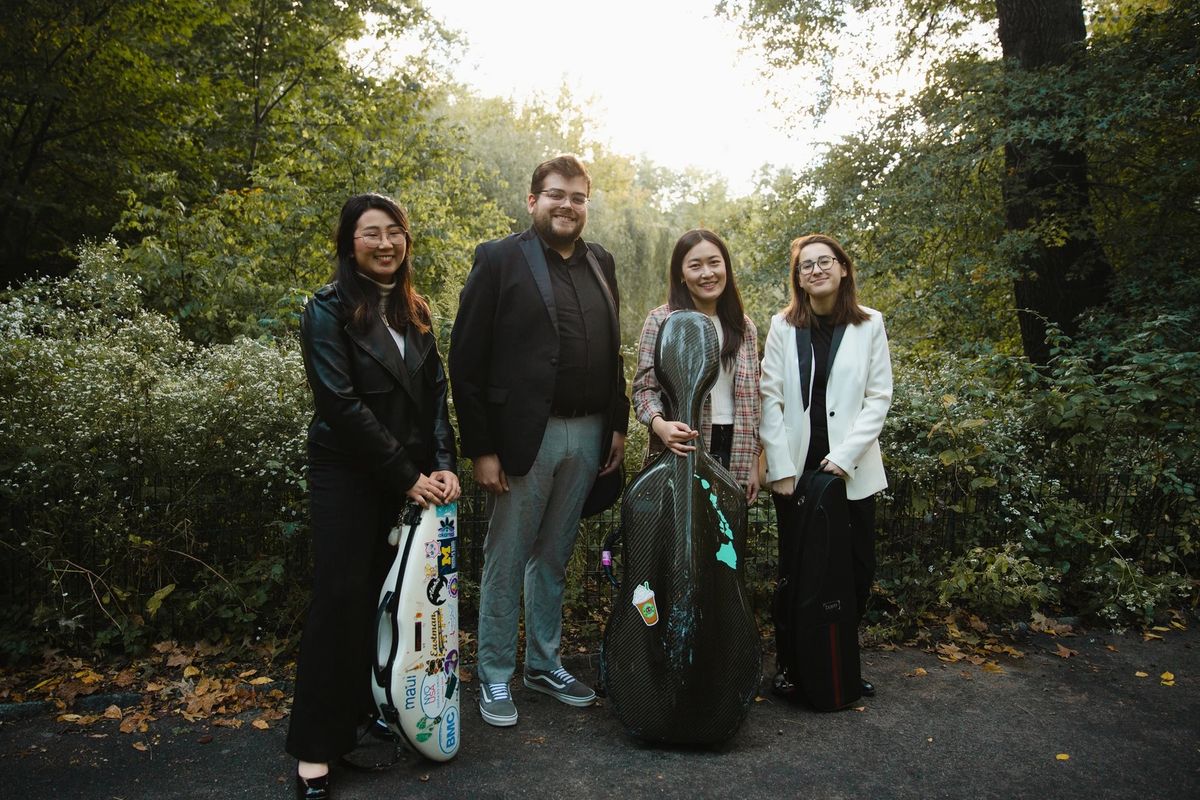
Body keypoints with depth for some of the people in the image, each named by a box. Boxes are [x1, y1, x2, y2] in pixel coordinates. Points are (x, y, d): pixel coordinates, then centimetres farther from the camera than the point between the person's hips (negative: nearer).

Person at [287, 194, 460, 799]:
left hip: (413, 479, 5)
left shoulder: (415, 312, 11)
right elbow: (341, 403, -15)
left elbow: (434, 395, 9)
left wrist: (443, 465, -5)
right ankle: (315, 750, 7)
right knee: (342, 600, -4)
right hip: (348, 476, -5)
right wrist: (406, 475, -15)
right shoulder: (329, 310, -7)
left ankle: (372, 713, 21)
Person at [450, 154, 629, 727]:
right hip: (524, 436, -5)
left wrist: (618, 424, 9)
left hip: (588, 435, 5)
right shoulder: (499, 260, -5)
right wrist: (481, 448, -13)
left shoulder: (601, 264, 12)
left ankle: (544, 664, 32)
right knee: (506, 562, 7)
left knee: (554, 558, 17)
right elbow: (466, 362, -9)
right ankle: (495, 676, 22)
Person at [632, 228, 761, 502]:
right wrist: (659, 423, -24)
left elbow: (751, 400, 13)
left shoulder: (744, 327, 11)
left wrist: (752, 461, 10)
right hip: (681, 451, -4)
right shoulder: (661, 321, -2)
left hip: (733, 453, 4)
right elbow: (644, 389, -3)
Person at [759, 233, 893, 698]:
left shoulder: (869, 324, 3)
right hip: (794, 469, 0)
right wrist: (780, 467, -8)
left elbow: (879, 397, 0)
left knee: (858, 570, 3)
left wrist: (845, 456, -9)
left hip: (852, 471, 1)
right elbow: (770, 398, -1)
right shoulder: (784, 326, 2)